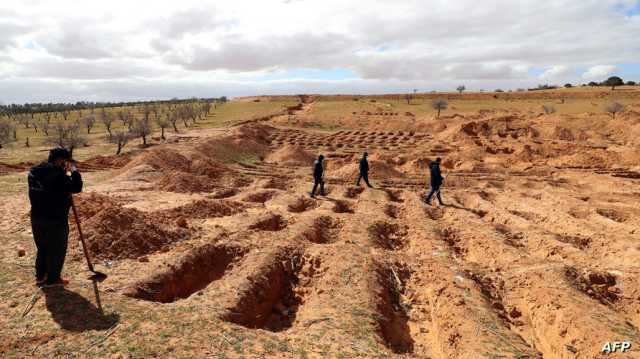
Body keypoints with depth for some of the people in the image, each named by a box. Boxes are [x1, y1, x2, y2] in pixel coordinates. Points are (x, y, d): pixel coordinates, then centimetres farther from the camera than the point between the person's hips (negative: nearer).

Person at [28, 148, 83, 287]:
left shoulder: (34, 172, 7)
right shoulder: (58, 174, -21)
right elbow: (76, 187, -21)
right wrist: (74, 170, -10)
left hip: (37, 218, 8)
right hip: (56, 219, -8)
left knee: (42, 248, 22)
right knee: (57, 250, 8)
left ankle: (40, 276, 32)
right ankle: (52, 279, 18)